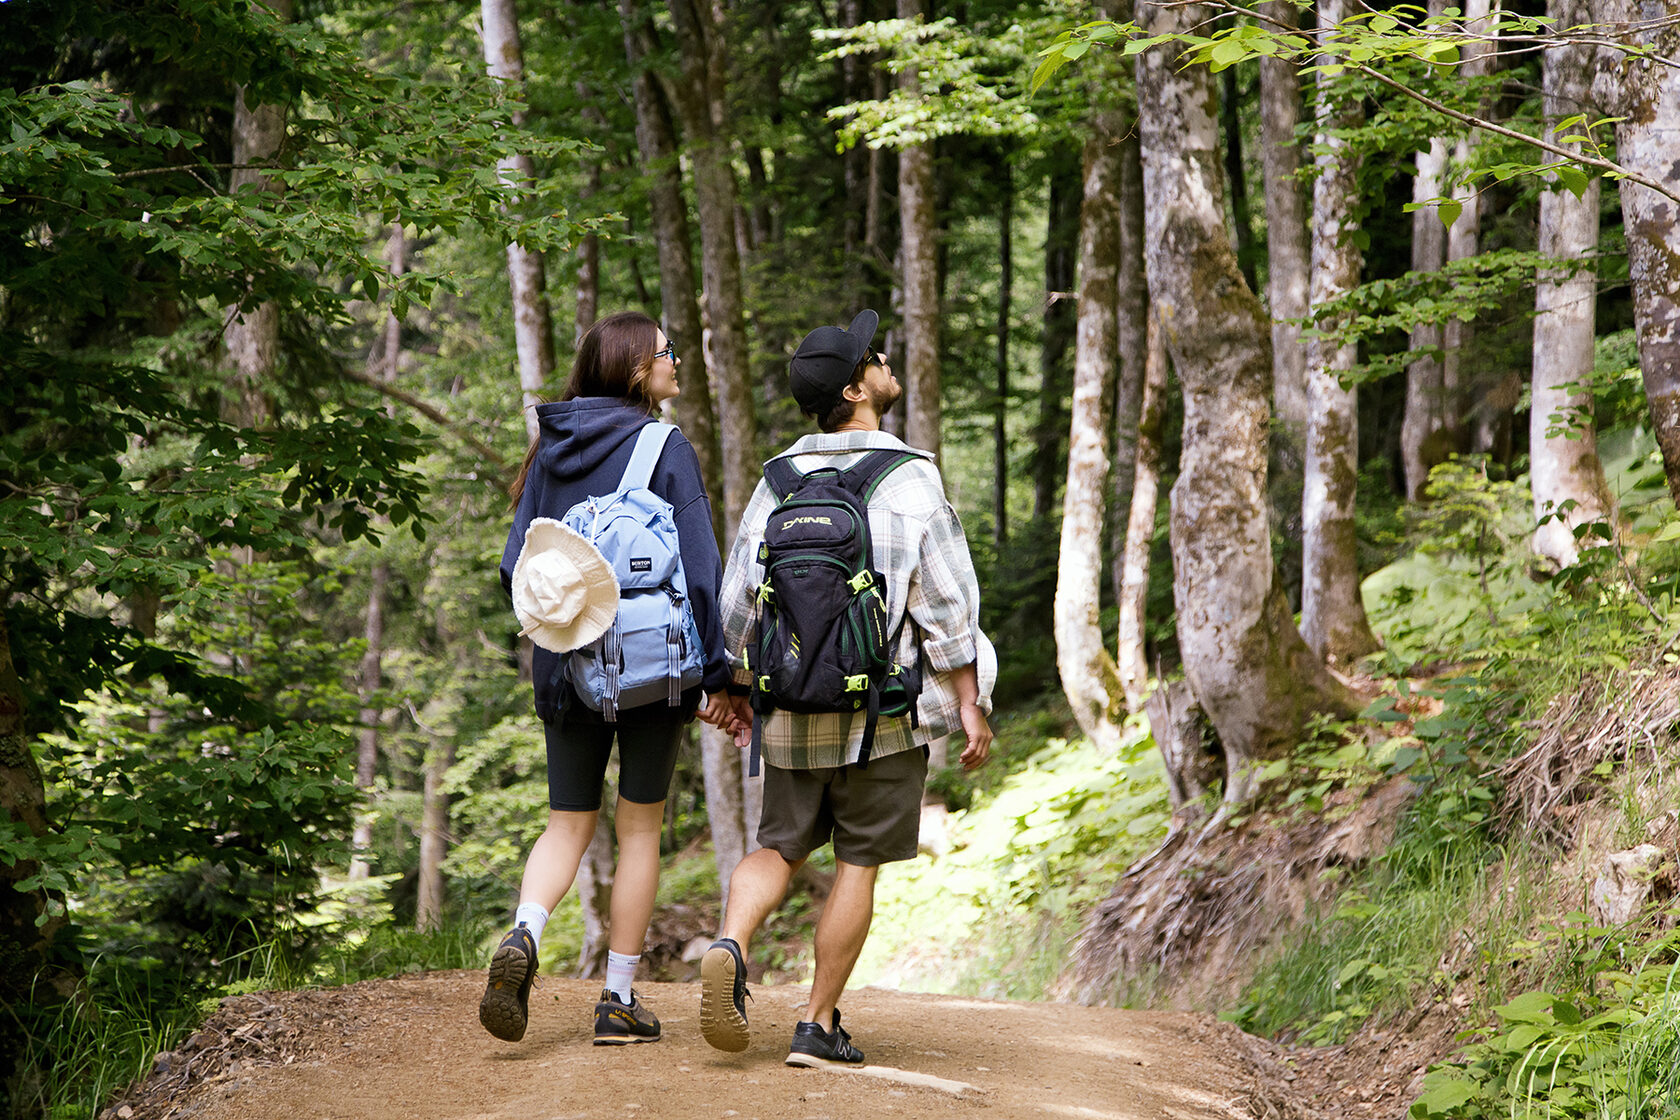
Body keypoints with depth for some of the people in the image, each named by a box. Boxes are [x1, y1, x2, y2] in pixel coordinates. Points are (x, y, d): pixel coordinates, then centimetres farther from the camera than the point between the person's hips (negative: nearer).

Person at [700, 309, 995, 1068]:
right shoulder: (912, 479, -8)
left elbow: (738, 600, 5)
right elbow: (946, 602, -10)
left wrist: (736, 690, 18)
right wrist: (970, 707, -4)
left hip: (793, 709, 4)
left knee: (780, 848, 15)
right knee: (858, 864, 6)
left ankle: (731, 948, -13)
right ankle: (818, 1026, 6)